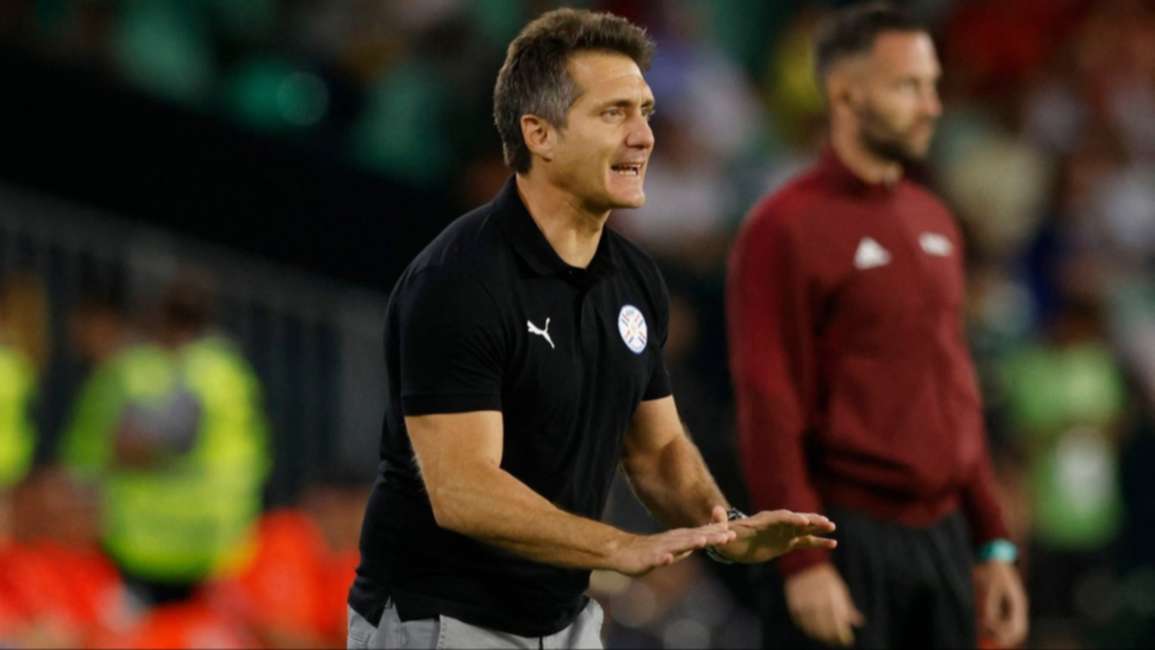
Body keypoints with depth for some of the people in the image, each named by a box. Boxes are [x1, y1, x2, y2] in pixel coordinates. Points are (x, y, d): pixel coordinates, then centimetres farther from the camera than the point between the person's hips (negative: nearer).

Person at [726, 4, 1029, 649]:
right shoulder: (785, 229, -7)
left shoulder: (935, 222, 14)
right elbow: (767, 405, -12)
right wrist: (802, 560, -18)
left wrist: (994, 545, 16)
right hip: (844, 542, -7)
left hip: (942, 540, 7)